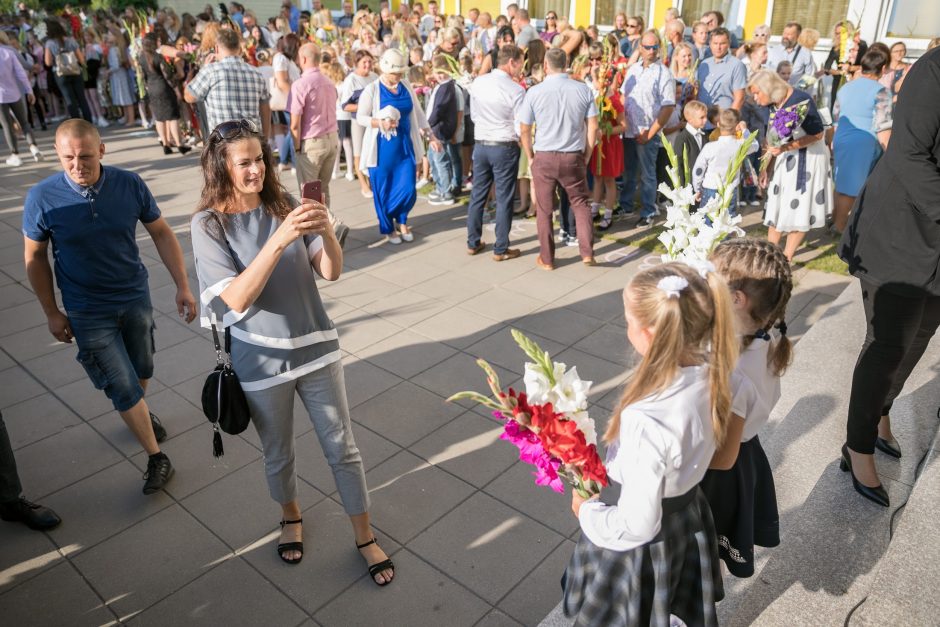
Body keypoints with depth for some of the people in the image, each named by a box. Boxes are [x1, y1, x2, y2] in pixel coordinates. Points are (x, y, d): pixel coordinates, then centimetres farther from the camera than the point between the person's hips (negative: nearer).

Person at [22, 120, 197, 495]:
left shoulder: (130, 184, -13)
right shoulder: (43, 198, -17)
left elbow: (161, 233, -3)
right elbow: (35, 258, -4)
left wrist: (182, 286, -7)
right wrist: (51, 312, -1)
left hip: (136, 298, 2)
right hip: (87, 313, -2)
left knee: (141, 371, 21)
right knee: (123, 388, 1)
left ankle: (139, 412, 52)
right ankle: (156, 458, 16)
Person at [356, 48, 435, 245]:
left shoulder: (407, 88, 8)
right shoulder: (372, 90, -5)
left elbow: (418, 114, 12)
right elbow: (360, 117, -6)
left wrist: (431, 137, 9)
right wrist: (380, 123, -22)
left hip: (405, 146, 4)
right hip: (382, 148, -3)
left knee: (408, 189, 1)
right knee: (384, 191, 4)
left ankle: (401, 221, 27)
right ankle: (388, 229, 21)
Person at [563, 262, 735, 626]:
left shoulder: (646, 422, -40)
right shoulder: (710, 371, -19)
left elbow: (636, 527, -31)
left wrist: (586, 511, -11)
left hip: (648, 542, -6)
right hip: (691, 515, 6)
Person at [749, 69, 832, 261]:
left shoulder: (801, 100, -19)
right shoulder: (773, 105, 1)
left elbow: (817, 134, -18)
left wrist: (786, 147, -27)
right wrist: (767, 168, 4)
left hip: (808, 159, -7)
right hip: (785, 159, 7)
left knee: (799, 208, 1)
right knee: (776, 204, 7)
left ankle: (787, 258, 9)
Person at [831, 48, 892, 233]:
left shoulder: (846, 87, 11)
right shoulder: (880, 91, -10)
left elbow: (836, 117, 21)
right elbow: (882, 128, -14)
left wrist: (835, 142, 34)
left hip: (841, 139, 7)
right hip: (864, 142, -7)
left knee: (842, 183, 19)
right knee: (852, 187, 1)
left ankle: (835, 221, 29)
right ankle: (839, 227, 8)